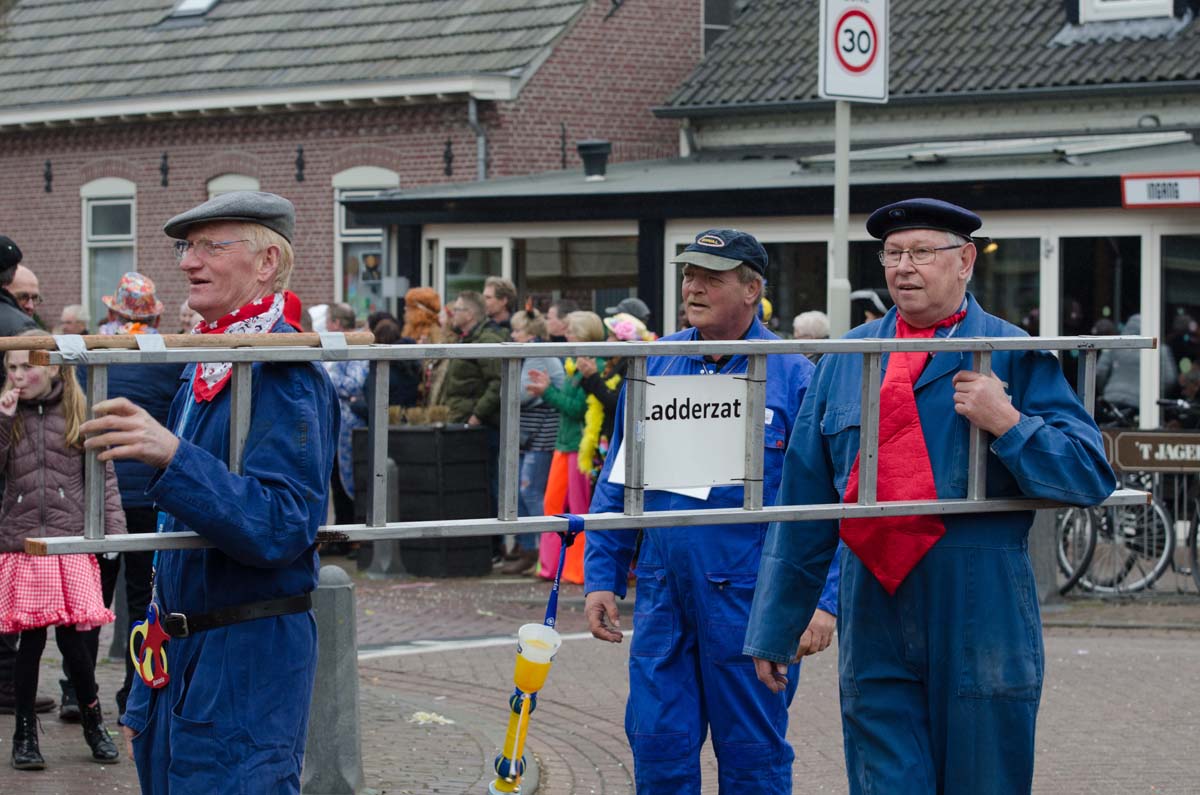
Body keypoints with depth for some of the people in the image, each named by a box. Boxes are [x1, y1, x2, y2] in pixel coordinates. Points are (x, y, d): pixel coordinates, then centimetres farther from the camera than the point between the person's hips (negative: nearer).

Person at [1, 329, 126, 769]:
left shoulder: (81, 414, 4)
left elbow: (104, 477, 5)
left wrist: (114, 530, -2)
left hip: (71, 539, -1)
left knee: (72, 636, -2)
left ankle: (94, 721, 18)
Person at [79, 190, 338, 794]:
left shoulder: (285, 373, -16)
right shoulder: (202, 368, 12)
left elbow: (281, 527, -27)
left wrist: (172, 455, -38)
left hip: (248, 658, -9)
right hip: (182, 652, 9)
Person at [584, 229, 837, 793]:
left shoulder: (793, 376, -4)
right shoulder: (654, 365, 7)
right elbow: (617, 484, 13)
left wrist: (823, 599, -13)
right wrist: (602, 578, 8)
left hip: (750, 596, -4)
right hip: (662, 593, 4)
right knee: (657, 748, 6)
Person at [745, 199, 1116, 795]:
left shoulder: (1015, 357, 3)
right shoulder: (845, 360, 12)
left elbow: (1091, 476, -1)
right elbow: (804, 496, 13)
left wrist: (1008, 425, -16)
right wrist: (775, 627, 12)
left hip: (981, 632, -2)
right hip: (874, 633, 2)